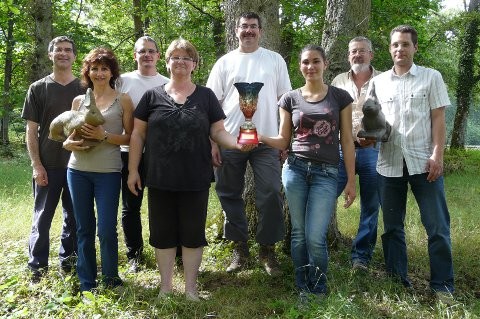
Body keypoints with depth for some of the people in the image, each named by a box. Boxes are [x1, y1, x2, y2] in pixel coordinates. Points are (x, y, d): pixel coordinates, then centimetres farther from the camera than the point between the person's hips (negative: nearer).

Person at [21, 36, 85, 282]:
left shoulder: (84, 89, 6)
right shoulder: (38, 88, 3)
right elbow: (31, 130, 0)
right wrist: (36, 165, -8)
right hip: (48, 165, -1)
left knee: (74, 216, 10)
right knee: (42, 218, 4)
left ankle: (68, 261, 25)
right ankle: (37, 269, 13)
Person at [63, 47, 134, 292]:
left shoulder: (123, 100, 1)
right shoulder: (78, 100, 11)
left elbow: (130, 138, -2)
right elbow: (69, 133, 17)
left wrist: (104, 136, -17)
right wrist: (69, 143, -5)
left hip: (108, 172, -4)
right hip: (78, 171, 4)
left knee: (106, 230, -4)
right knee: (84, 228, 10)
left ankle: (111, 281, 17)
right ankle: (86, 283, 23)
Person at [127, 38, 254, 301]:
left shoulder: (206, 96, 5)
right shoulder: (152, 96, 5)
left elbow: (217, 132, 3)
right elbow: (138, 134, 6)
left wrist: (237, 143, -17)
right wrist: (133, 170, 2)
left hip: (195, 180, 0)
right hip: (160, 180, 1)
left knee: (193, 234, 8)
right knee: (163, 234, 9)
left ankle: (191, 287, 24)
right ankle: (165, 285, 26)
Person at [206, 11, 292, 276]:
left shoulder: (275, 60, 8)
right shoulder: (225, 62, 7)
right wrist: (212, 141, -4)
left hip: (266, 140, 0)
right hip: (230, 140, 1)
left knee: (270, 196, 0)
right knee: (230, 195, 8)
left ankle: (267, 249, 15)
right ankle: (240, 248, 24)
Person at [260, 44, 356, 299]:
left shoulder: (340, 97, 6)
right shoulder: (290, 99, 8)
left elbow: (347, 140, 5)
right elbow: (283, 141, 9)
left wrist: (351, 180, 2)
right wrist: (260, 137, -12)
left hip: (326, 173, -1)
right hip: (295, 168, 2)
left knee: (315, 237, -8)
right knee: (298, 233, 6)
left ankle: (319, 291, 15)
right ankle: (302, 290, 22)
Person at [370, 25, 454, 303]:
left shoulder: (431, 77, 5)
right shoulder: (378, 82, 11)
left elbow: (438, 119, 0)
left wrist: (437, 156, -10)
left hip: (423, 162, -2)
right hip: (389, 164, 3)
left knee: (437, 226, -1)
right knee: (392, 226, 9)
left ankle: (443, 285, 12)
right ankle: (398, 282, 22)